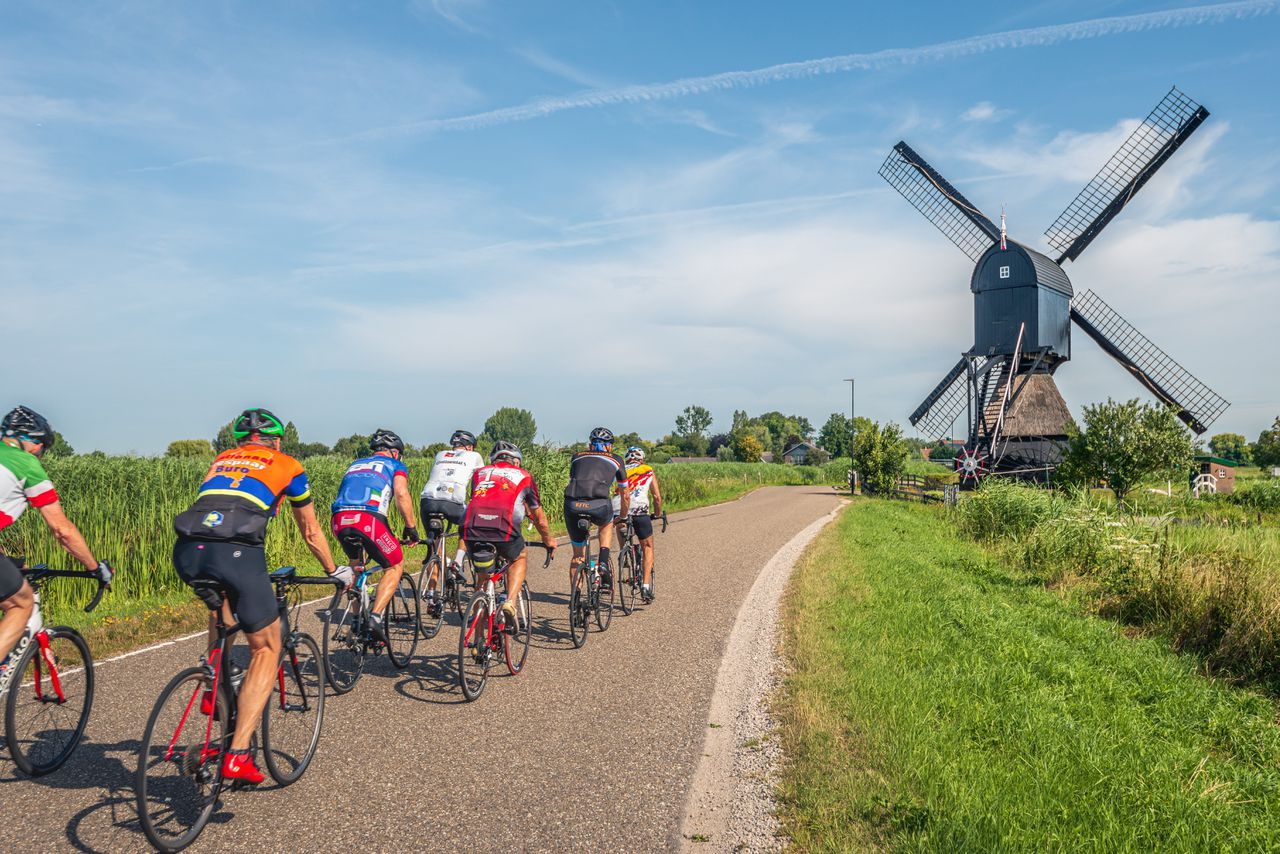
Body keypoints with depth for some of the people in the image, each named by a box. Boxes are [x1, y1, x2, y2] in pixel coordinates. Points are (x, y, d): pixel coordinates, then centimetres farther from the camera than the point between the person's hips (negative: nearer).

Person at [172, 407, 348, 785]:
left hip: (187, 552, 5)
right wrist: (336, 572, 47)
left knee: (221, 595, 39)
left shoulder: (220, 461, 32)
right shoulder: (287, 465, 22)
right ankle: (238, 754, 4)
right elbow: (311, 533, 31)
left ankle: (214, 690, 27)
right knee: (266, 650, 13)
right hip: (236, 552, -4)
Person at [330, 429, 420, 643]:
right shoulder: (395, 465, 20)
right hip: (368, 519, -5)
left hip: (339, 520, 5)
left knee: (356, 565, 31)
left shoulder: (356, 464, 35)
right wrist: (411, 527, 8)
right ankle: (375, 617, -4)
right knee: (395, 567, 13)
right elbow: (401, 494, 1)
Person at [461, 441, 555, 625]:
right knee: (520, 557, 29)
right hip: (504, 529, -2)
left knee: (482, 574, 28)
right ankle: (510, 602, 6)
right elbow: (538, 517, 33)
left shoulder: (479, 473, 30)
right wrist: (549, 540, 50)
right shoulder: (523, 476, 25)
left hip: (472, 529, 2)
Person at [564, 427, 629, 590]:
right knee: (607, 524, 34)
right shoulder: (615, 460, 26)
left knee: (578, 556, 19)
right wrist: (623, 518, 50)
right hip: (598, 505, -2)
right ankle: (604, 563, 14)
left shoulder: (577, 457, 30)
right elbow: (625, 495, 33)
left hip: (572, 504, 2)